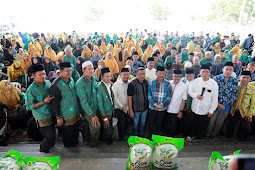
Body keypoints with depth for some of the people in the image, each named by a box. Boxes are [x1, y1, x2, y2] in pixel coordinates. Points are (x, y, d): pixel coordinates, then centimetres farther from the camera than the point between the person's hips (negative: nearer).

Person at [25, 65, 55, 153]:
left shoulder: (48, 82, 0)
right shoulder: (31, 90, -19)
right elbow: (29, 106, -16)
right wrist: (43, 102, -23)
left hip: (51, 113, 6)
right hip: (42, 116, -6)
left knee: (52, 133, 22)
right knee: (50, 136, 0)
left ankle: (50, 144, 50)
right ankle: (43, 148, 29)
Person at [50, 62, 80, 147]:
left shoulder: (71, 79, 3)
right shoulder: (56, 85, -21)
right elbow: (54, 103, -17)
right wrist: (58, 117, -15)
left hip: (75, 114, 7)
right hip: (65, 116, -6)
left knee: (76, 131, 23)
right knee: (67, 135, 11)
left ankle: (75, 143, 47)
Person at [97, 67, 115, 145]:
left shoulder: (110, 85, 2)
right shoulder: (99, 87, -21)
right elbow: (99, 104, -19)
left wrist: (113, 111, 10)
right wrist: (104, 118, -15)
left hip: (111, 113, 7)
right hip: (104, 114, -7)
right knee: (109, 132, -4)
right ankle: (107, 140, 28)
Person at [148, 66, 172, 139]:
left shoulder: (168, 84, -3)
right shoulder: (151, 83, -6)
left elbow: (169, 96, -3)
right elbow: (149, 95, -8)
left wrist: (162, 105, -14)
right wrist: (155, 105, -16)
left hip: (163, 108, 1)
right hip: (152, 107, -1)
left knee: (159, 123, 15)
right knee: (151, 122, 11)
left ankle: (157, 135, 37)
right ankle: (150, 136, 33)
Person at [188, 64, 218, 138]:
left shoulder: (214, 84, -10)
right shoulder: (196, 81, -1)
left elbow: (215, 99, -7)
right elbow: (190, 91, 6)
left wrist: (211, 111, -7)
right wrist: (196, 95, -13)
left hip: (205, 111, -3)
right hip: (195, 109, 3)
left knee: (202, 128, 10)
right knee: (194, 126, 18)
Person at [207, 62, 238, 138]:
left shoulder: (235, 81, -4)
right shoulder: (216, 78, -10)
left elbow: (234, 95, -2)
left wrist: (225, 105, -9)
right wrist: (217, 104, -14)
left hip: (226, 107, 2)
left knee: (219, 124, 17)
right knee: (211, 122, 10)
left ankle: (214, 136, 38)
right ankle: (207, 136, 31)